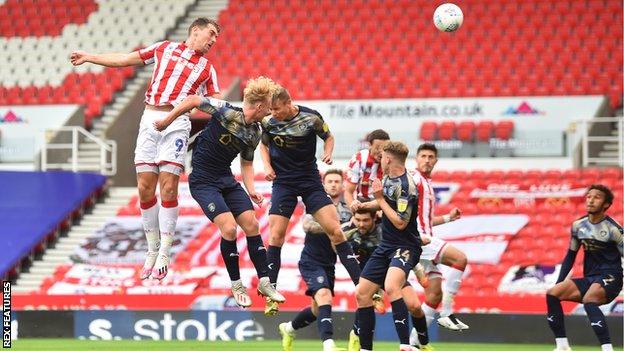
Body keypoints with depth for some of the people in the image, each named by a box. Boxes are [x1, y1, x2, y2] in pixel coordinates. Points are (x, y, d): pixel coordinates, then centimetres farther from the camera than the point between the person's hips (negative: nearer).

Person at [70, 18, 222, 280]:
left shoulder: (206, 68, 16)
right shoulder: (165, 48, 17)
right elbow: (125, 60, 21)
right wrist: (88, 57, 20)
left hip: (177, 123, -1)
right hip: (150, 119, 1)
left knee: (168, 188, -10)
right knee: (145, 188, -2)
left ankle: (163, 256, -4)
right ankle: (152, 250, 10)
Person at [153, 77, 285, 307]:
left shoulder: (255, 133, 3)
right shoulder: (227, 113, -20)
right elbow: (193, 101, -12)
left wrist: (251, 191, 0)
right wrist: (166, 122, -5)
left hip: (226, 180, 7)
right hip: (202, 181, -7)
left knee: (252, 225, 0)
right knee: (229, 228, -17)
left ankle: (264, 283, 11)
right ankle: (236, 286, -1)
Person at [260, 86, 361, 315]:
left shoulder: (310, 117, -12)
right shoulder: (267, 122, -6)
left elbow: (328, 137, 6)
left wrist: (328, 153, -14)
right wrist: (267, 166, -3)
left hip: (310, 180, -1)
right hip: (283, 182, 1)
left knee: (335, 231, -9)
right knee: (276, 235, -9)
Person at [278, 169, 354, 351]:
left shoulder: (347, 210, 4)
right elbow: (307, 224, -25)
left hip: (329, 264, 6)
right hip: (311, 261, -6)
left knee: (318, 310, 16)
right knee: (324, 296, -27)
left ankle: (288, 328, 43)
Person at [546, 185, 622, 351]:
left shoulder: (613, 229, -11)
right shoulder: (578, 225, 6)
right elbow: (571, 255, 16)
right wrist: (559, 283, 9)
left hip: (610, 278, -7)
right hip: (589, 279, 7)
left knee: (588, 300, -36)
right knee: (552, 294, -10)